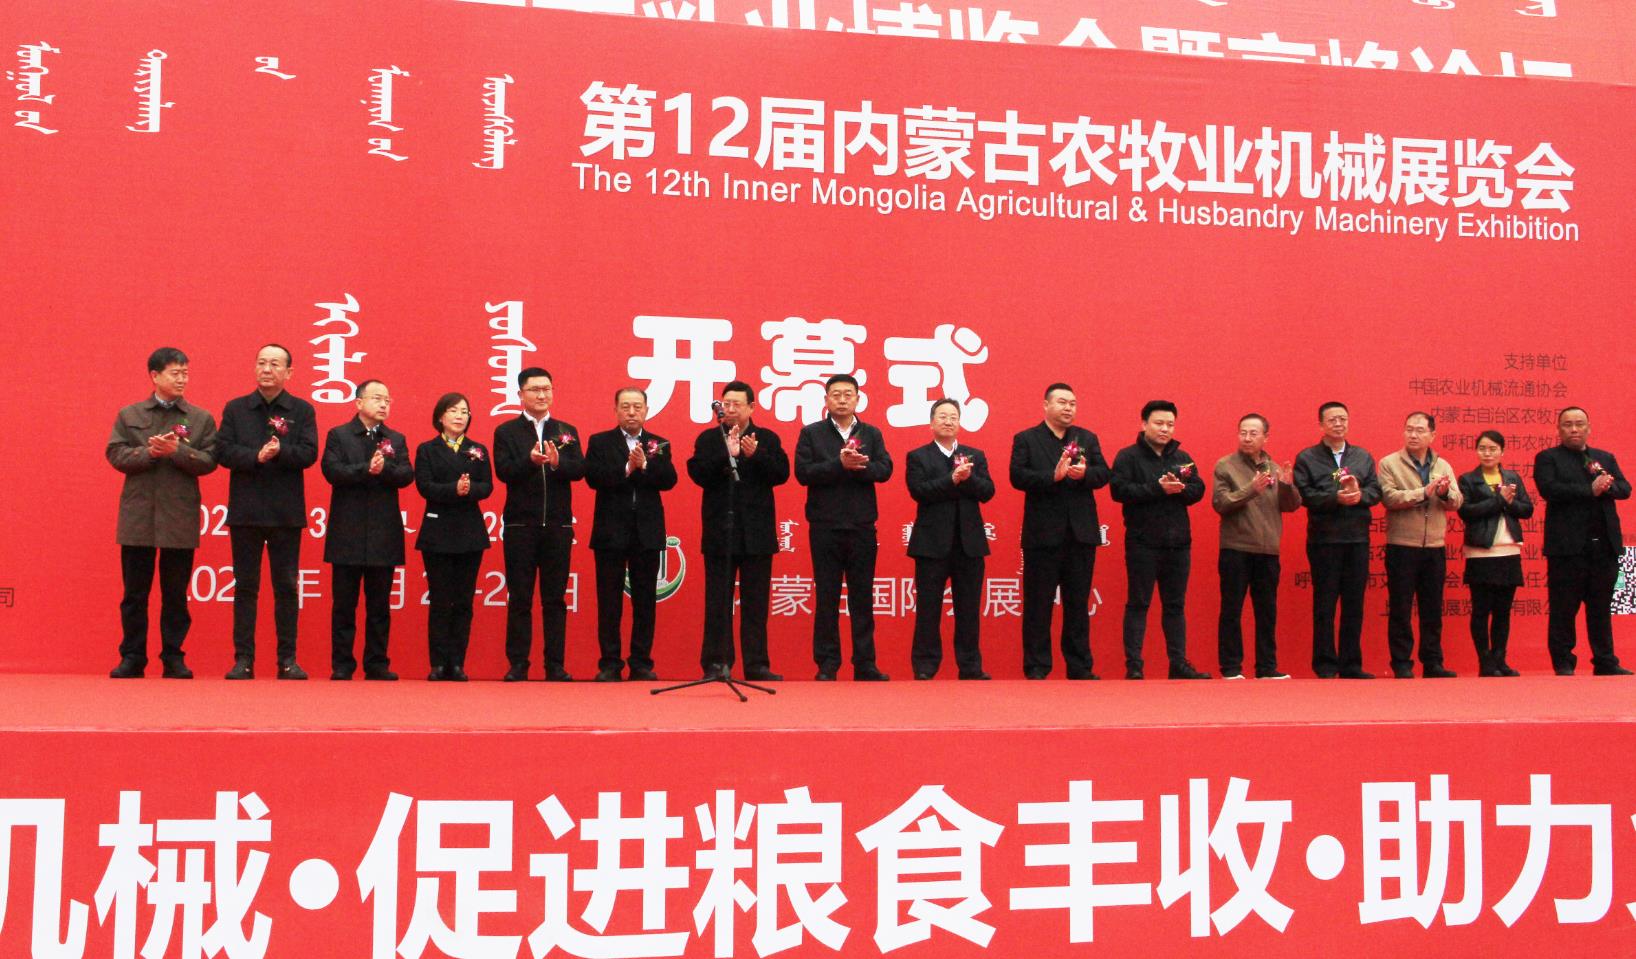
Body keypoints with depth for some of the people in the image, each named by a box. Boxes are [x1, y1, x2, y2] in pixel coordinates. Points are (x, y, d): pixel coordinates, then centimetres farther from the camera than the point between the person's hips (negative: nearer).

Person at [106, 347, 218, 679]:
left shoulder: (201, 418, 5)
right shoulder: (129, 415, 8)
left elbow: (208, 461, -4)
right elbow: (115, 455, -1)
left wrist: (177, 451, -18)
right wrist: (149, 452, -15)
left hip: (180, 518, -1)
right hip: (138, 516, 1)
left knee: (175, 594, 5)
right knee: (135, 592, 6)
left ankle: (173, 658, 13)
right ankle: (132, 658, 13)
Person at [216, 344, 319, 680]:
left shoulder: (303, 410, 5)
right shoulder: (235, 409, 8)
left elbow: (309, 453, -6)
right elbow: (223, 451, -2)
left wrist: (280, 451, -23)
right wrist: (257, 456, -18)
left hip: (286, 513, -1)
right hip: (245, 510, 1)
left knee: (286, 587, 4)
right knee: (245, 586, 4)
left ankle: (288, 659, 9)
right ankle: (243, 659, 9)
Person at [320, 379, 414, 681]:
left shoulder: (396, 439, 13)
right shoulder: (338, 435, 5)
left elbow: (407, 474, -1)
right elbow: (332, 470, -11)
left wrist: (384, 468, -19)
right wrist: (367, 469, -18)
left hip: (384, 534, 3)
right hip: (348, 534, -2)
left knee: (379, 605, 7)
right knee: (344, 604, 3)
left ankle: (377, 664, 12)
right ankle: (341, 665, 9)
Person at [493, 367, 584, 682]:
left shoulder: (567, 431, 11)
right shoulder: (506, 432, 5)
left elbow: (579, 469, -3)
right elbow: (503, 472, -9)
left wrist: (558, 463, -23)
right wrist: (531, 460, -26)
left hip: (558, 525, 2)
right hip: (520, 526, -2)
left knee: (555, 599, 5)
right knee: (520, 599, 2)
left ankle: (555, 665, 10)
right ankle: (517, 665, 8)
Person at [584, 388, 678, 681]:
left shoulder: (659, 444, 10)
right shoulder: (599, 442, 6)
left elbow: (669, 480, -4)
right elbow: (594, 478, -9)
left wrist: (645, 465, -18)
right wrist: (627, 467, -18)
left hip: (647, 533, 2)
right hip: (610, 532, -1)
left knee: (645, 601, 4)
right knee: (609, 602, 2)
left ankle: (641, 663, 11)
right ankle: (610, 664, 8)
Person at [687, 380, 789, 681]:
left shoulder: (768, 439, 8)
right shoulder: (708, 439, 5)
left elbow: (781, 474, -3)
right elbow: (698, 474, -9)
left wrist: (756, 455, -18)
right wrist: (726, 454, -21)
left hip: (757, 534, 1)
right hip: (719, 533, -1)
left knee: (756, 603, 5)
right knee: (718, 602, 2)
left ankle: (756, 664, 9)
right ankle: (716, 664, 6)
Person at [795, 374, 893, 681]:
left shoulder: (871, 434, 10)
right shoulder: (811, 433, 4)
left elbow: (885, 469, -2)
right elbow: (802, 472, -8)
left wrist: (858, 466, -19)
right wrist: (840, 464, -18)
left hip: (862, 526, 2)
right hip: (825, 527, -2)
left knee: (862, 597, 5)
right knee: (827, 598, 3)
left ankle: (865, 664, 10)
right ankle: (827, 665, 9)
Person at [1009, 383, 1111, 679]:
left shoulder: (1088, 438, 13)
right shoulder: (1025, 439, 2)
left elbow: (1104, 473, 3)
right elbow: (1017, 476, -11)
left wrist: (1084, 473, -17)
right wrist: (1053, 476, -23)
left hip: (1081, 533, 3)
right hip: (1042, 533, -3)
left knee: (1078, 604, 9)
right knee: (1038, 605, 2)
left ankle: (1080, 667, 16)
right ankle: (1036, 669, 9)